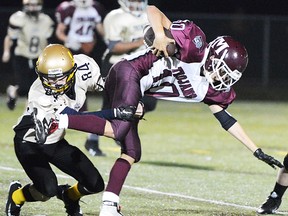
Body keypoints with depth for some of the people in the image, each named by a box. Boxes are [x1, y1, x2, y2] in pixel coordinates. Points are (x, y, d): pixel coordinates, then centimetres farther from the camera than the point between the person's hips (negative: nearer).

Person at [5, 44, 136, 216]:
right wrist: (115, 113, -44)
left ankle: (68, 195, 32)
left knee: (95, 184, -2)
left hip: (55, 142, 6)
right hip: (29, 142, -6)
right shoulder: (41, 96, -37)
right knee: (48, 190, -24)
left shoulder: (83, 67, -21)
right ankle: (16, 195, 8)